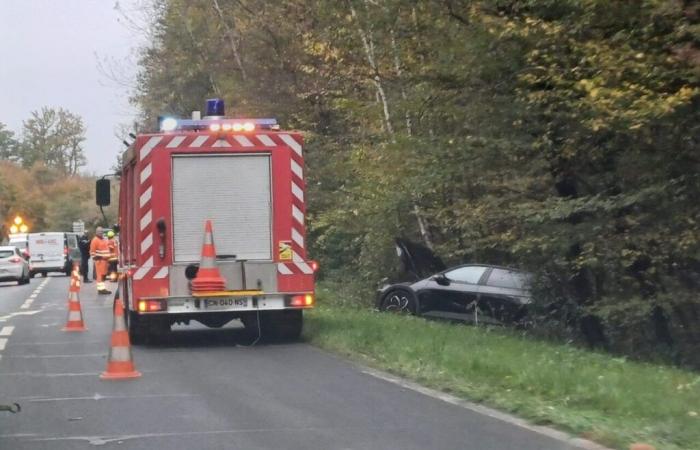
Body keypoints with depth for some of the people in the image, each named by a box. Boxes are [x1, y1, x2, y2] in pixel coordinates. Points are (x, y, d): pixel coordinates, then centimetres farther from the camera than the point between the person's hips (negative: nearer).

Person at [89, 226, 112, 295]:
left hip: (105, 259, 9)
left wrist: (107, 258, 24)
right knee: (100, 274, -10)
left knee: (103, 274, 12)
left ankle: (103, 289, 17)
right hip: (99, 260, -9)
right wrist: (95, 258, -18)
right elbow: (92, 251, -13)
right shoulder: (95, 240, -9)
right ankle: (100, 289, -11)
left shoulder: (104, 240, 19)